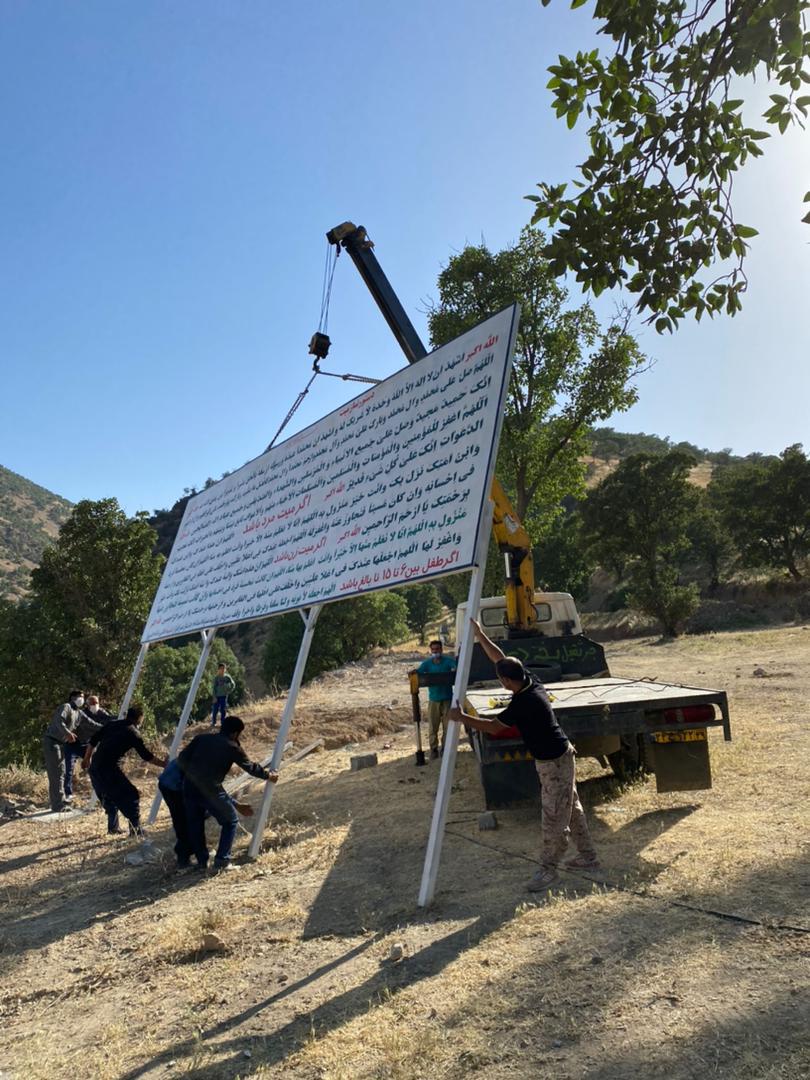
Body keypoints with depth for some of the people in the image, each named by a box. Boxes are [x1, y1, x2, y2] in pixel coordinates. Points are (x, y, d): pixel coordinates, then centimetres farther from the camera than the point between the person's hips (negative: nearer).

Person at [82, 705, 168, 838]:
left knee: (109, 796, 26)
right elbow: (147, 755, -3)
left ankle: (113, 827, 30)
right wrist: (163, 764, 7)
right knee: (131, 796, 2)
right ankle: (136, 829, -2)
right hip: (109, 769, -7)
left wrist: (87, 759, 30)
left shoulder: (112, 725, 13)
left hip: (95, 768, 7)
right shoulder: (132, 733, -5)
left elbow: (93, 740, 17)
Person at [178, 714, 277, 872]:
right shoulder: (232, 747, 3)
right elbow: (251, 767, 12)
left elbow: (182, 757, 6)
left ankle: (202, 861, 28)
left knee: (195, 824, 23)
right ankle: (222, 861, 12)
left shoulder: (201, 738, 13)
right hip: (210, 790, -5)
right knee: (230, 821, 15)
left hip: (189, 787, 5)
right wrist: (269, 776, 26)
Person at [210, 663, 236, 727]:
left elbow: (233, 684, 9)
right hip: (217, 696, -2)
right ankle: (213, 723, 11)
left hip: (224, 696, 2)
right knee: (215, 709, -1)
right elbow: (214, 688, -4)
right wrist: (214, 697, -8)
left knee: (223, 710, 5)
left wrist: (229, 691, -2)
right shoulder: (216, 677, -4)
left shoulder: (227, 677, 1)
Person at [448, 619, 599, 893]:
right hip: (559, 756, 10)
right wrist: (479, 634, 6)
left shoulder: (524, 702, -29)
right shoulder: (529, 681, -4)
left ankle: (548, 870, 12)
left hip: (554, 762, -10)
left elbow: (493, 726, -21)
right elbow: (500, 657, 5)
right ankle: (588, 857, 31)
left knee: (554, 815, 1)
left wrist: (462, 717, -14)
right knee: (571, 808, 19)